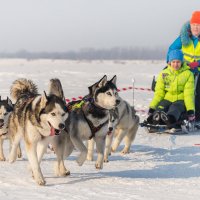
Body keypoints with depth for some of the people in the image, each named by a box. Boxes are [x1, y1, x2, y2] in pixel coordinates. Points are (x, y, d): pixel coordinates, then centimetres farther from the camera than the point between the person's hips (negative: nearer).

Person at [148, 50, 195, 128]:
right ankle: (156, 117, -66)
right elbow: (159, 93, 6)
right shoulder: (164, 73, 9)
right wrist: (152, 107, -8)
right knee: (160, 108, -33)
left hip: (180, 100, -2)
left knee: (174, 109, -37)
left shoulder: (188, 74, 3)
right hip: (167, 99, 2)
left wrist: (190, 110, -18)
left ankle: (169, 119, -70)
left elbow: (188, 94, -4)